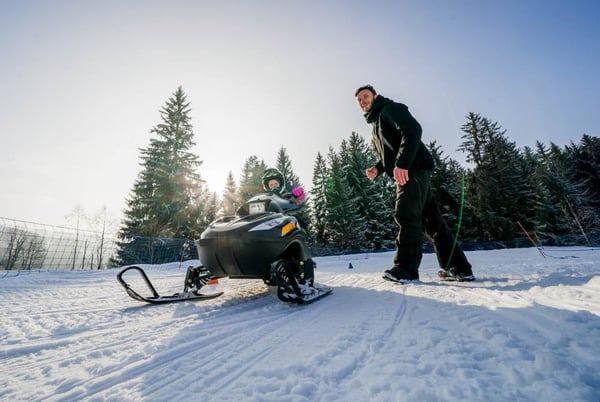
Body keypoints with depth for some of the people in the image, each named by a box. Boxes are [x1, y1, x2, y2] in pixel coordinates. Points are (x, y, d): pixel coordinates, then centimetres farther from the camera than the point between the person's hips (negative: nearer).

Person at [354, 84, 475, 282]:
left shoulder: (389, 108, 3)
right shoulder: (376, 124, 29)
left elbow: (413, 130, -15)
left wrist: (401, 164, -25)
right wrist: (377, 169, 10)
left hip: (413, 169, -9)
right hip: (405, 173, 9)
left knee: (406, 215, -17)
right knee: (431, 219, 6)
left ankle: (406, 268, -15)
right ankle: (458, 268, 12)